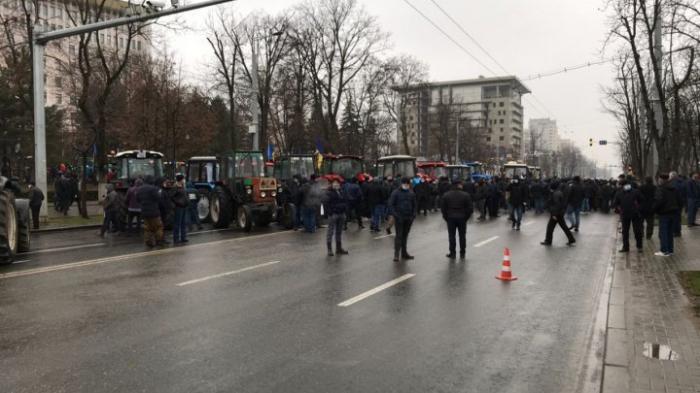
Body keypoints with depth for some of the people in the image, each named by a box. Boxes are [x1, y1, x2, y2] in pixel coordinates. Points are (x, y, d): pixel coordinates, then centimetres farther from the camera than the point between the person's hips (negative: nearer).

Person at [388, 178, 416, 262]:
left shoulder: (411, 193, 7)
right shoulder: (396, 193, -6)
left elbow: (415, 205, 13)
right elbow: (391, 204, -7)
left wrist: (413, 215, 0)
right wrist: (395, 215, -15)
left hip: (409, 218, 4)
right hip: (399, 218, -4)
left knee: (405, 235, 12)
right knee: (399, 235, -6)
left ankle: (404, 253, 20)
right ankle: (396, 254, -3)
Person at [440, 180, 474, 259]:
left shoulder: (446, 195, 0)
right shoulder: (465, 195, -4)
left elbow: (442, 208, -1)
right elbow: (470, 208, -5)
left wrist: (446, 217, 7)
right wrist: (466, 217, 6)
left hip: (450, 218, 0)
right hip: (462, 218, 0)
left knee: (451, 236, 6)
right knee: (462, 236, 9)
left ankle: (452, 253, 8)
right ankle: (462, 253, 14)